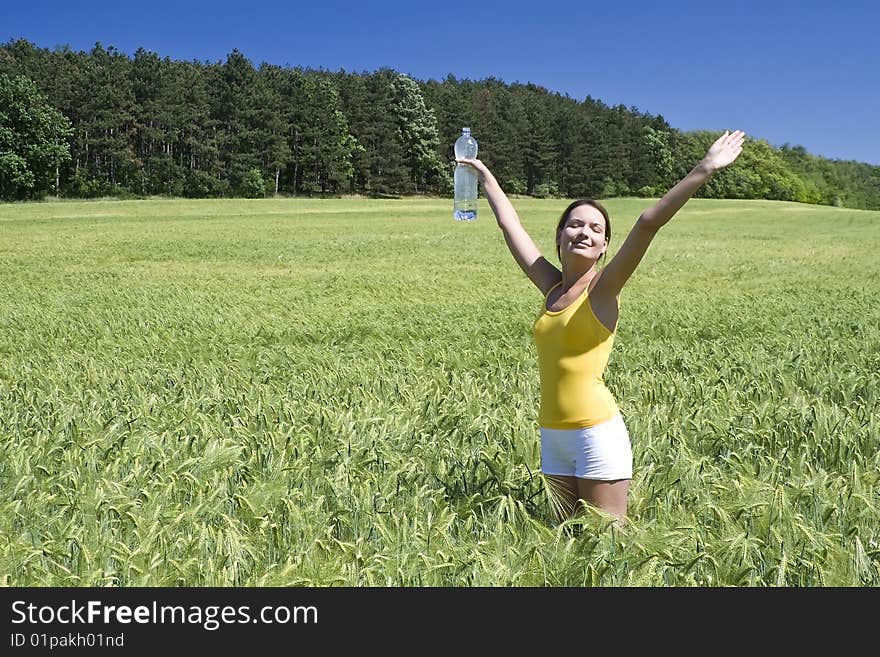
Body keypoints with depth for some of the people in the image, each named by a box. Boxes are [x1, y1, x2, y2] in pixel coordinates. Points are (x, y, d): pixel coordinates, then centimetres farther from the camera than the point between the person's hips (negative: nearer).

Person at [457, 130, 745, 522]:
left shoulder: (603, 288, -8)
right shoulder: (552, 287, 7)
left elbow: (648, 224, -20)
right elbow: (510, 224, 16)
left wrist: (704, 170, -28)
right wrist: (485, 177, 25)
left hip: (597, 432, -6)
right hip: (552, 435, 6)